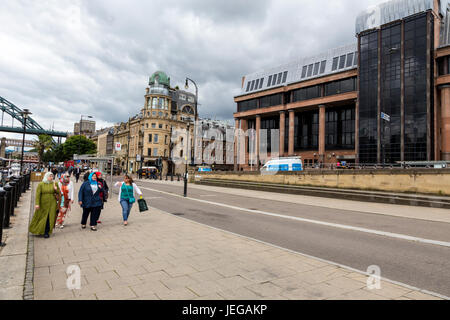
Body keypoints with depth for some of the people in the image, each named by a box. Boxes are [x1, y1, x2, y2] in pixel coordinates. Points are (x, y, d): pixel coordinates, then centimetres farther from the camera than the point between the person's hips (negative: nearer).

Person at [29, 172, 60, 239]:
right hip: (43, 204, -1)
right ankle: (37, 230, 31)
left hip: (52, 204, 1)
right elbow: (38, 194, -8)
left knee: (49, 218, 0)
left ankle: (46, 232, 9)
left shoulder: (54, 183, 3)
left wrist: (56, 189, -13)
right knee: (41, 217, 9)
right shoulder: (41, 184, -4)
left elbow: (59, 193, 9)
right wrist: (37, 203, -15)